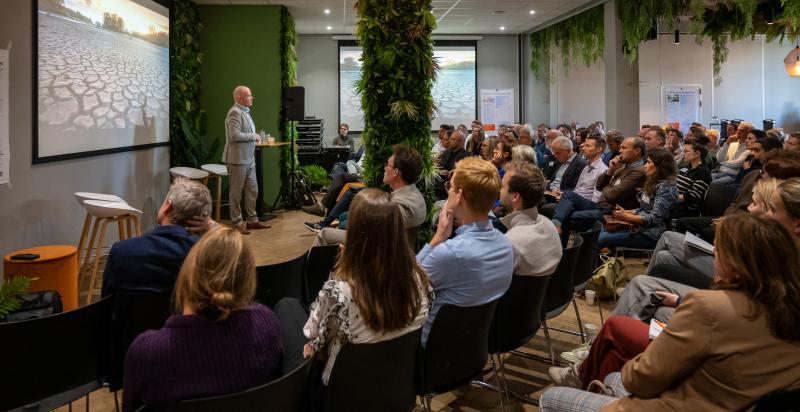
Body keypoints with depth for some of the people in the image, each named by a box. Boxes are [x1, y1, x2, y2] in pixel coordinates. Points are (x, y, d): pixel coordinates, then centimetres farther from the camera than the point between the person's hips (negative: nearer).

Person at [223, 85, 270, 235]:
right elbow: (235, 135, -23)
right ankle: (236, 223, 8)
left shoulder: (245, 112, 17)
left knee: (252, 191, 13)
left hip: (249, 159, 10)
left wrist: (254, 137, 12)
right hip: (237, 159, -10)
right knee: (236, 192, 1)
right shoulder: (235, 112, -14)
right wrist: (253, 136, -13)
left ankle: (252, 219, 24)